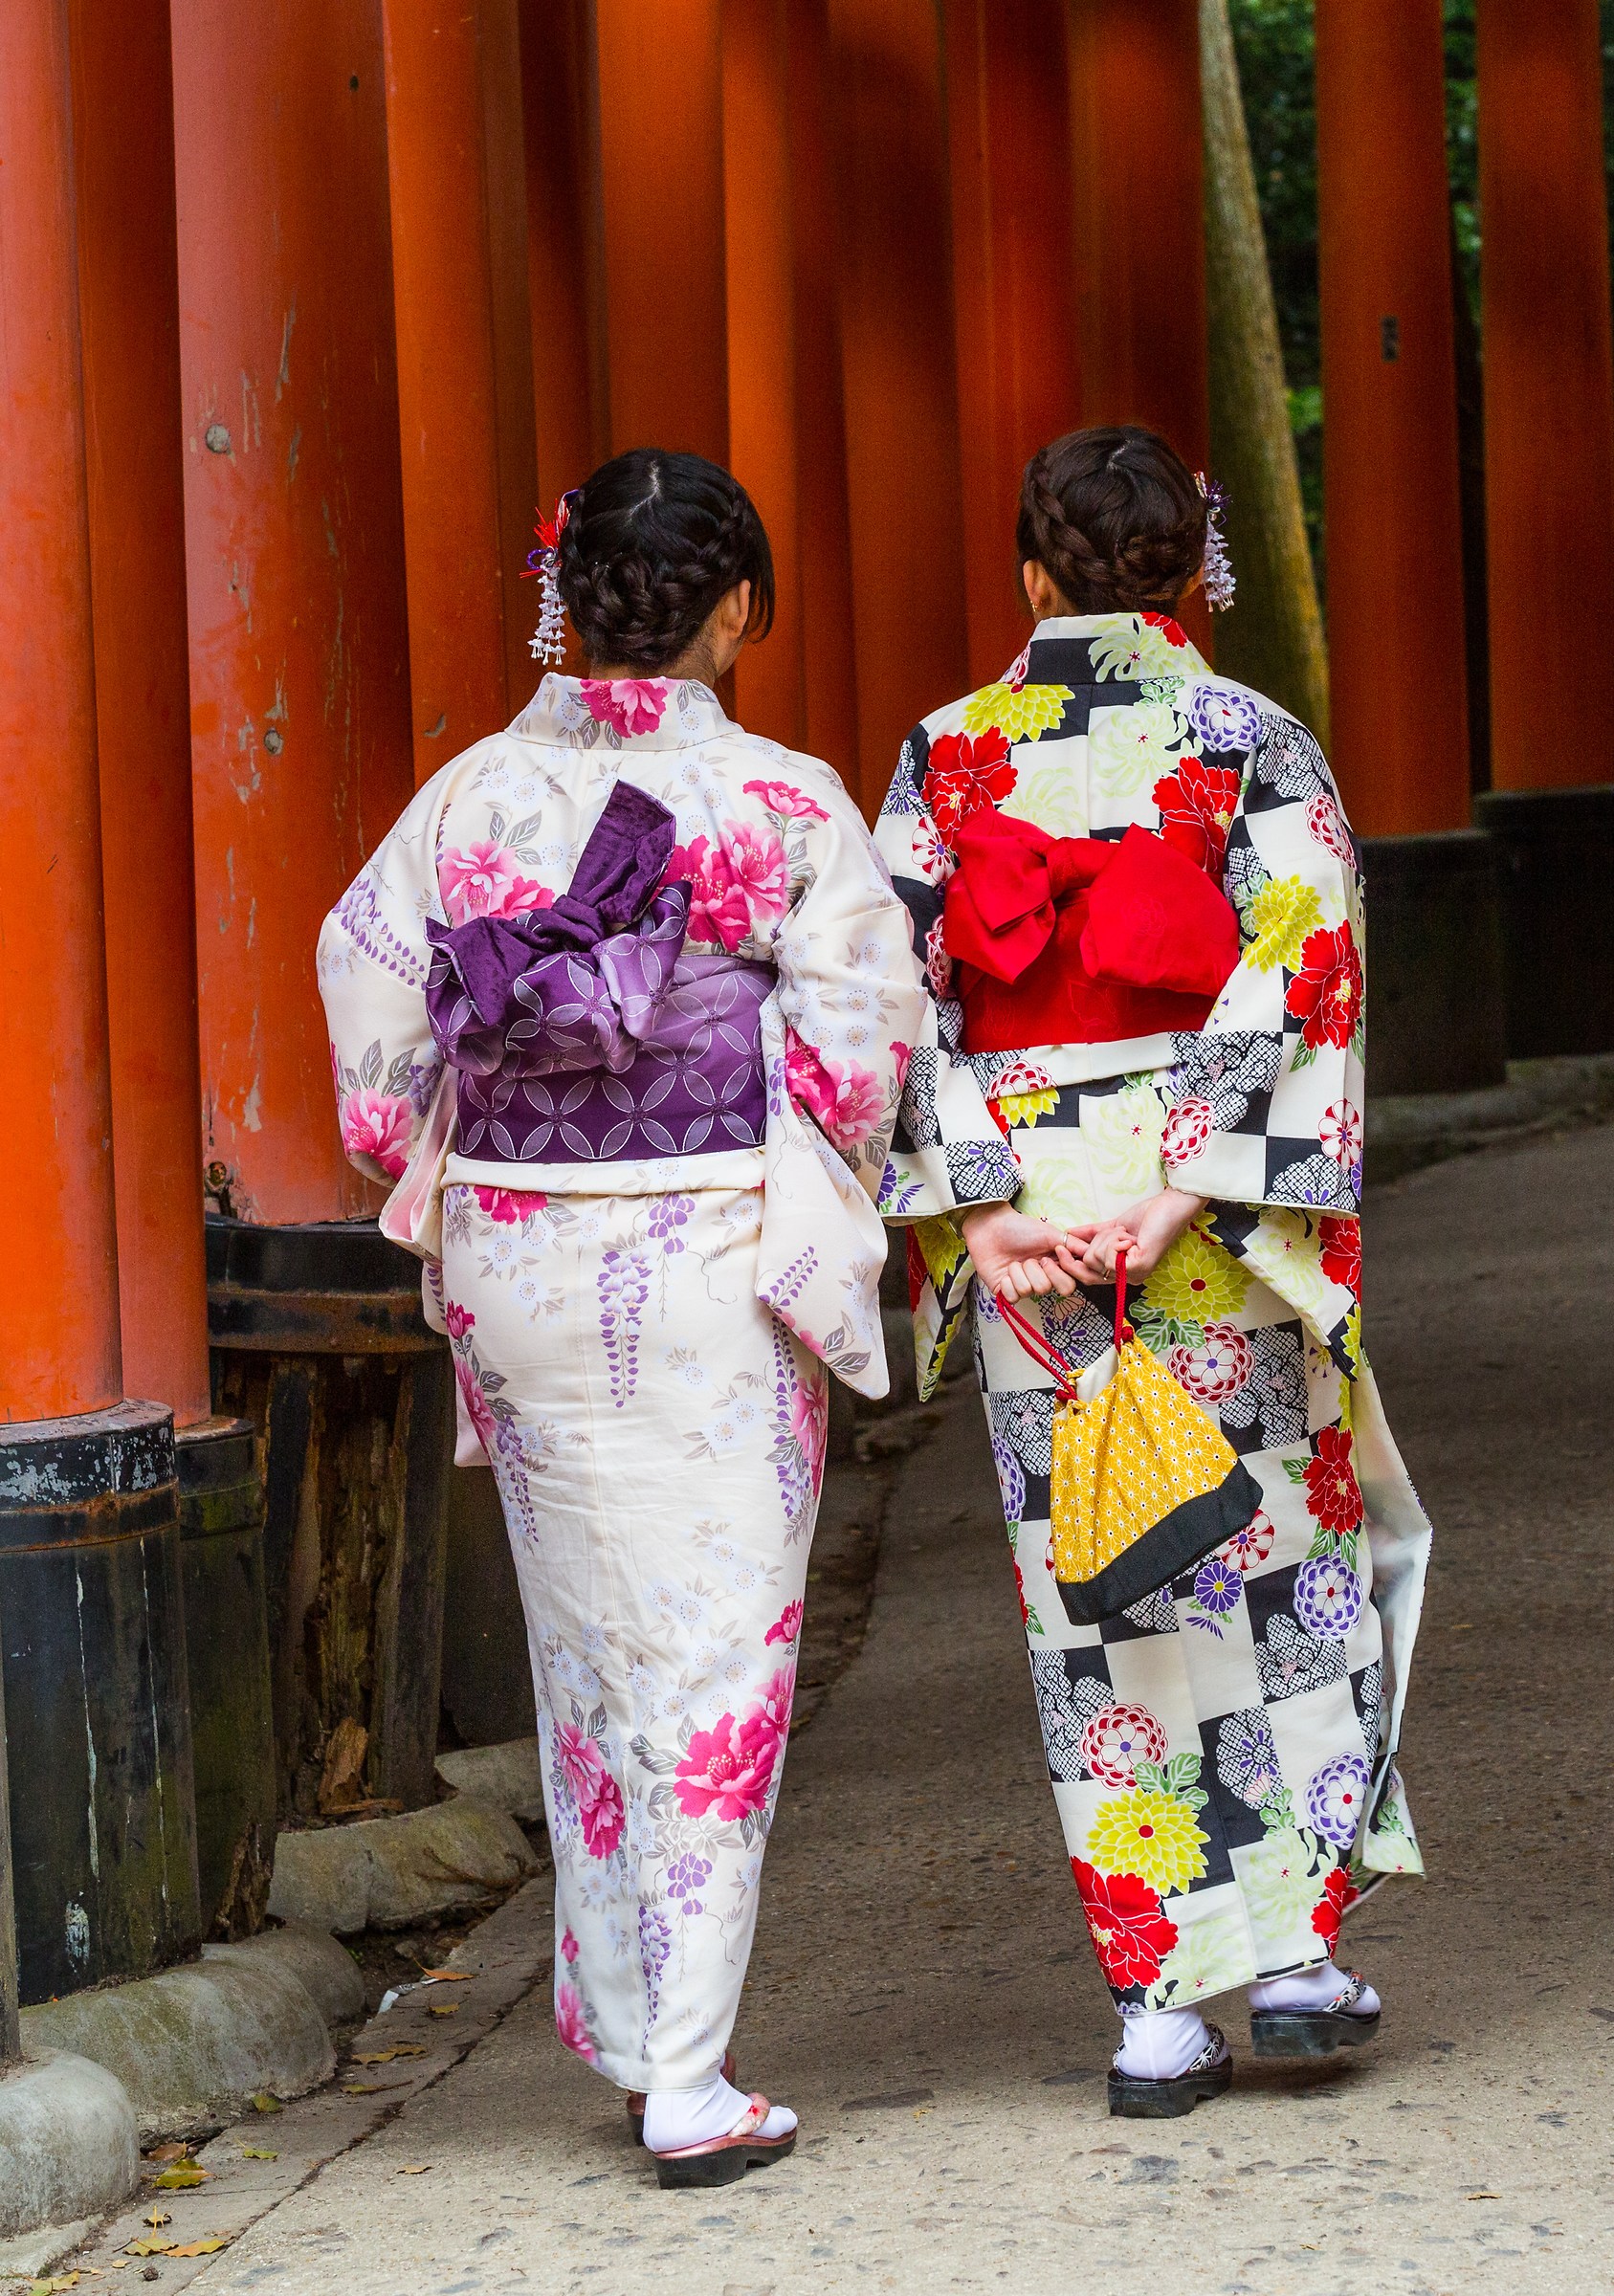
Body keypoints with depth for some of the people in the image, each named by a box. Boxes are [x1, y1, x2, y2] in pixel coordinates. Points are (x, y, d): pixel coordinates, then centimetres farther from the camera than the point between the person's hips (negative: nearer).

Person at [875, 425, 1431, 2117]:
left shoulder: (947, 758, 2)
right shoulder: (1254, 744, -4)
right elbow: (1297, 993, -13)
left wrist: (977, 1214, -7)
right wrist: (1187, 1200, -16)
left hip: (1026, 1233, 1)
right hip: (1227, 1239, -1)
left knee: (1096, 1606, 7)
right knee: (1291, 1553, 14)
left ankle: (1157, 2004, 6)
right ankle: (1296, 1945, 8)